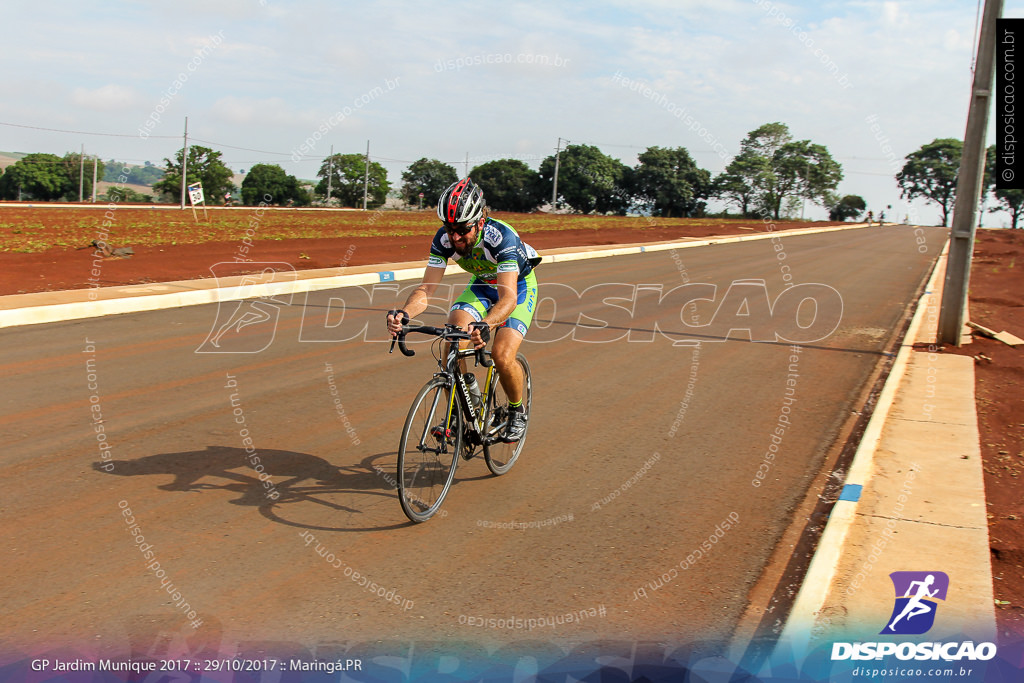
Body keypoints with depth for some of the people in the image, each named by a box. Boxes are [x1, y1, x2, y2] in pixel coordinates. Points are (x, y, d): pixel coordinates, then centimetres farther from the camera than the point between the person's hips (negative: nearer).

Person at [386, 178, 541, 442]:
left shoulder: (502, 237, -38)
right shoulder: (444, 238, -25)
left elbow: (508, 298, -47)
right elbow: (426, 288, -26)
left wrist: (485, 325, -67)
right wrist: (404, 313, -48)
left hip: (518, 286, -4)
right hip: (482, 284, 4)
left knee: (502, 356, -23)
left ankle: (518, 411, 6)